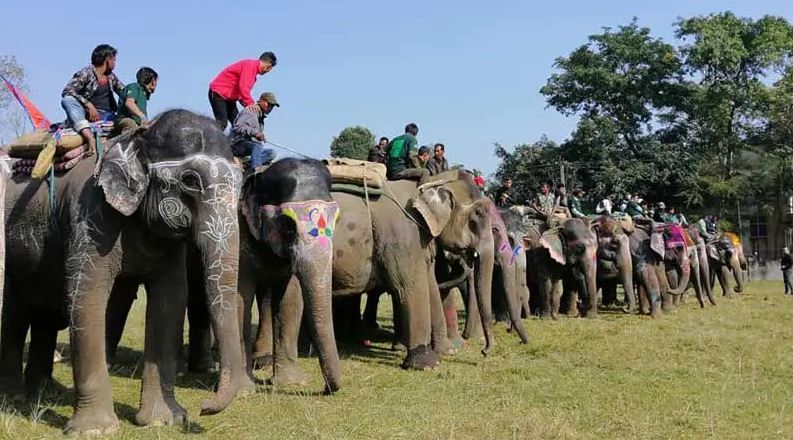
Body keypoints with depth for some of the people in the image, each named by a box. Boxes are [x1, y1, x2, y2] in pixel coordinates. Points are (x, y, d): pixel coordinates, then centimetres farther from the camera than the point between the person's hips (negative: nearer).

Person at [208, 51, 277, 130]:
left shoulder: (254, 68, 15)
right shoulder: (250, 65, -17)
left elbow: (245, 89, 12)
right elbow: (243, 87, -28)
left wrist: (248, 105, -3)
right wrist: (250, 104, -31)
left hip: (229, 97, 10)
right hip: (218, 94, -10)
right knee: (222, 123, -19)